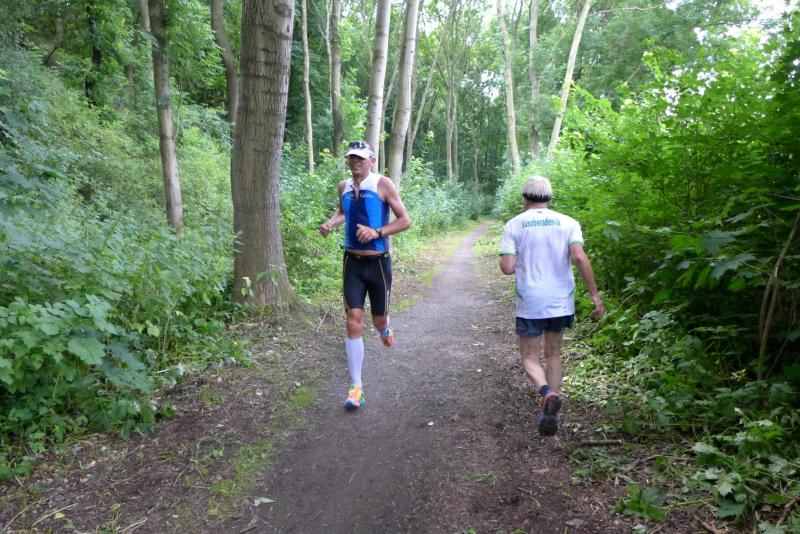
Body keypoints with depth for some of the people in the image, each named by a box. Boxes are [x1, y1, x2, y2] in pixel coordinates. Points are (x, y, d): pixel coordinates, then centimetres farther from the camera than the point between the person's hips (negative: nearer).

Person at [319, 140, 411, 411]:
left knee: (378, 320, 11)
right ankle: (356, 387, 0)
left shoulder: (382, 184, -9)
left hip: (378, 262, -3)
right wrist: (330, 223, 6)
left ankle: (385, 328, 52)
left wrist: (377, 232, -21)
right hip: (352, 262, 3)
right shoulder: (344, 186, 6)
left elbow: (405, 221, -7)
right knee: (354, 321, -6)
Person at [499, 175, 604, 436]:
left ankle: (547, 392, -19)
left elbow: (507, 268, -11)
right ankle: (549, 412, 19)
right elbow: (580, 258, -13)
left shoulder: (514, 225, -3)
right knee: (553, 354, 19)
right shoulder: (567, 223, 0)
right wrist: (595, 295, -9)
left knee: (530, 357, 10)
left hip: (529, 303, -2)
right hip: (561, 301, 2)